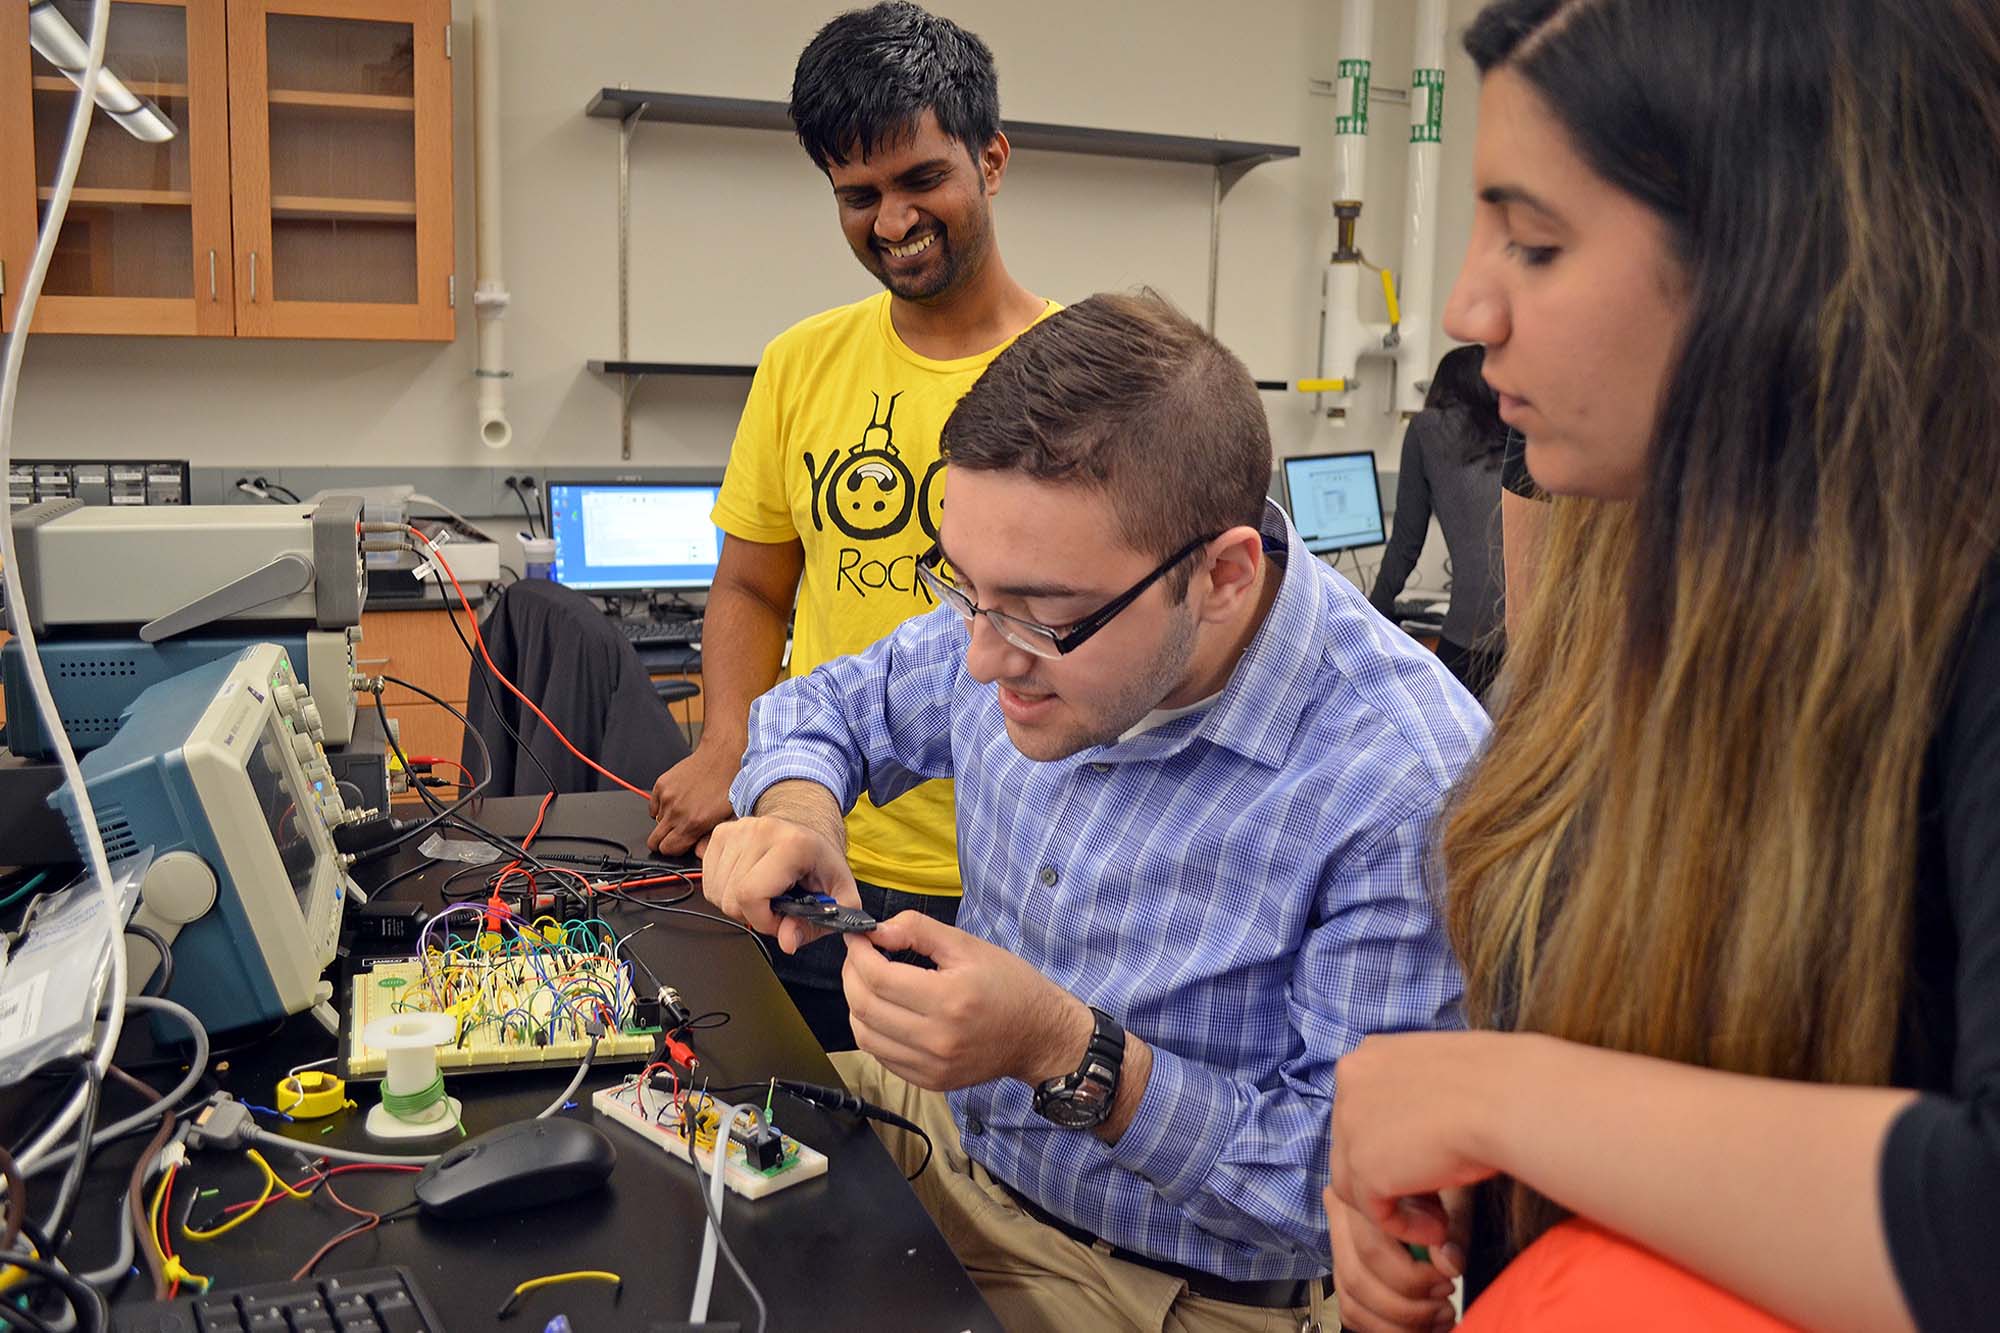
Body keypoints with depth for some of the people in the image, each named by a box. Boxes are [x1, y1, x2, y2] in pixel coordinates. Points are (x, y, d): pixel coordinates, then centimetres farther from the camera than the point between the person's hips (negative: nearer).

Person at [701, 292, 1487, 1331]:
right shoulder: (1038, 605, -10)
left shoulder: (1408, 791, -31)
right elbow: (833, 705, 8)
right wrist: (798, 813, -15)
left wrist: (1066, 1053, -34)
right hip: (945, 1122, 6)